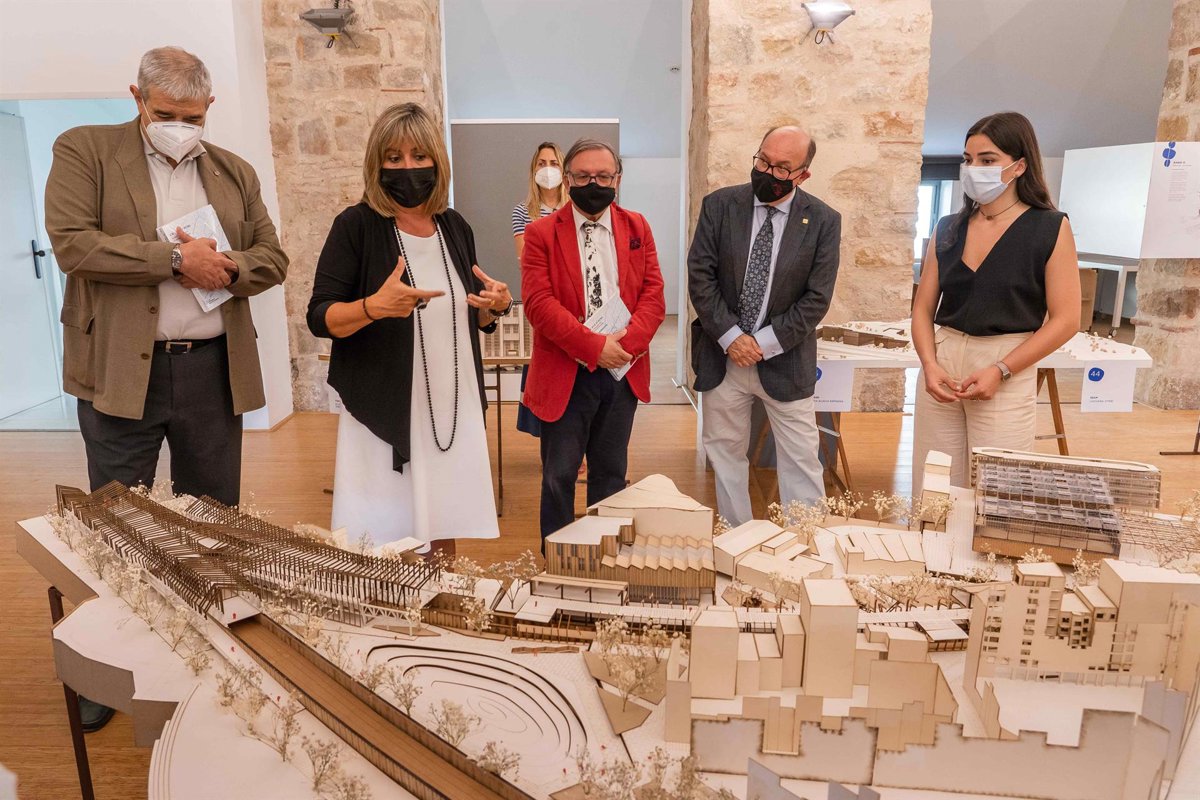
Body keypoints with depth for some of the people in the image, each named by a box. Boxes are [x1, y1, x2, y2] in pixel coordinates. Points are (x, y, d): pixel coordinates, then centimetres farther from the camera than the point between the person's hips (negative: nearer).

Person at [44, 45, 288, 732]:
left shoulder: (235, 172, 12)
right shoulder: (85, 151, 2)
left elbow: (273, 258, 10)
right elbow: (72, 243, -11)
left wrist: (226, 267, -10)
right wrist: (175, 258, -15)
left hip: (214, 370, 3)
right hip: (120, 370, -3)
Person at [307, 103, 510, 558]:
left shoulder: (455, 228, 8)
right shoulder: (356, 226, -7)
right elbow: (319, 317, -9)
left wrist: (496, 307, -5)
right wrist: (374, 306, -28)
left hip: (453, 410, 4)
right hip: (384, 414, -4)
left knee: (443, 536, 13)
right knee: (381, 549, 4)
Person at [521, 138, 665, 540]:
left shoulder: (637, 227, 9)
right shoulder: (541, 233, -2)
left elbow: (653, 292, 2)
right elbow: (538, 302, -12)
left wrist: (628, 343, -14)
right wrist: (595, 346, -18)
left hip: (623, 372, 3)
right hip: (566, 373, -3)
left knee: (611, 475, 14)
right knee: (559, 476, 4)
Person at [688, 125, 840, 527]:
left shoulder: (823, 221, -4)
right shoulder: (719, 205, -1)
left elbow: (817, 298, -6)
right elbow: (699, 275, -4)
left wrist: (764, 343, -13)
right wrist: (731, 336, -12)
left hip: (785, 361, -1)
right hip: (722, 354, 2)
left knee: (801, 461, 4)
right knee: (725, 454, 11)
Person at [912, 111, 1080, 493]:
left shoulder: (1050, 229, -2)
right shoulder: (947, 229, 8)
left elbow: (1065, 320, -6)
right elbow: (923, 309, 9)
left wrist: (999, 371, -14)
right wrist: (929, 364, -8)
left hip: (1006, 375, -3)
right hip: (941, 366, 3)